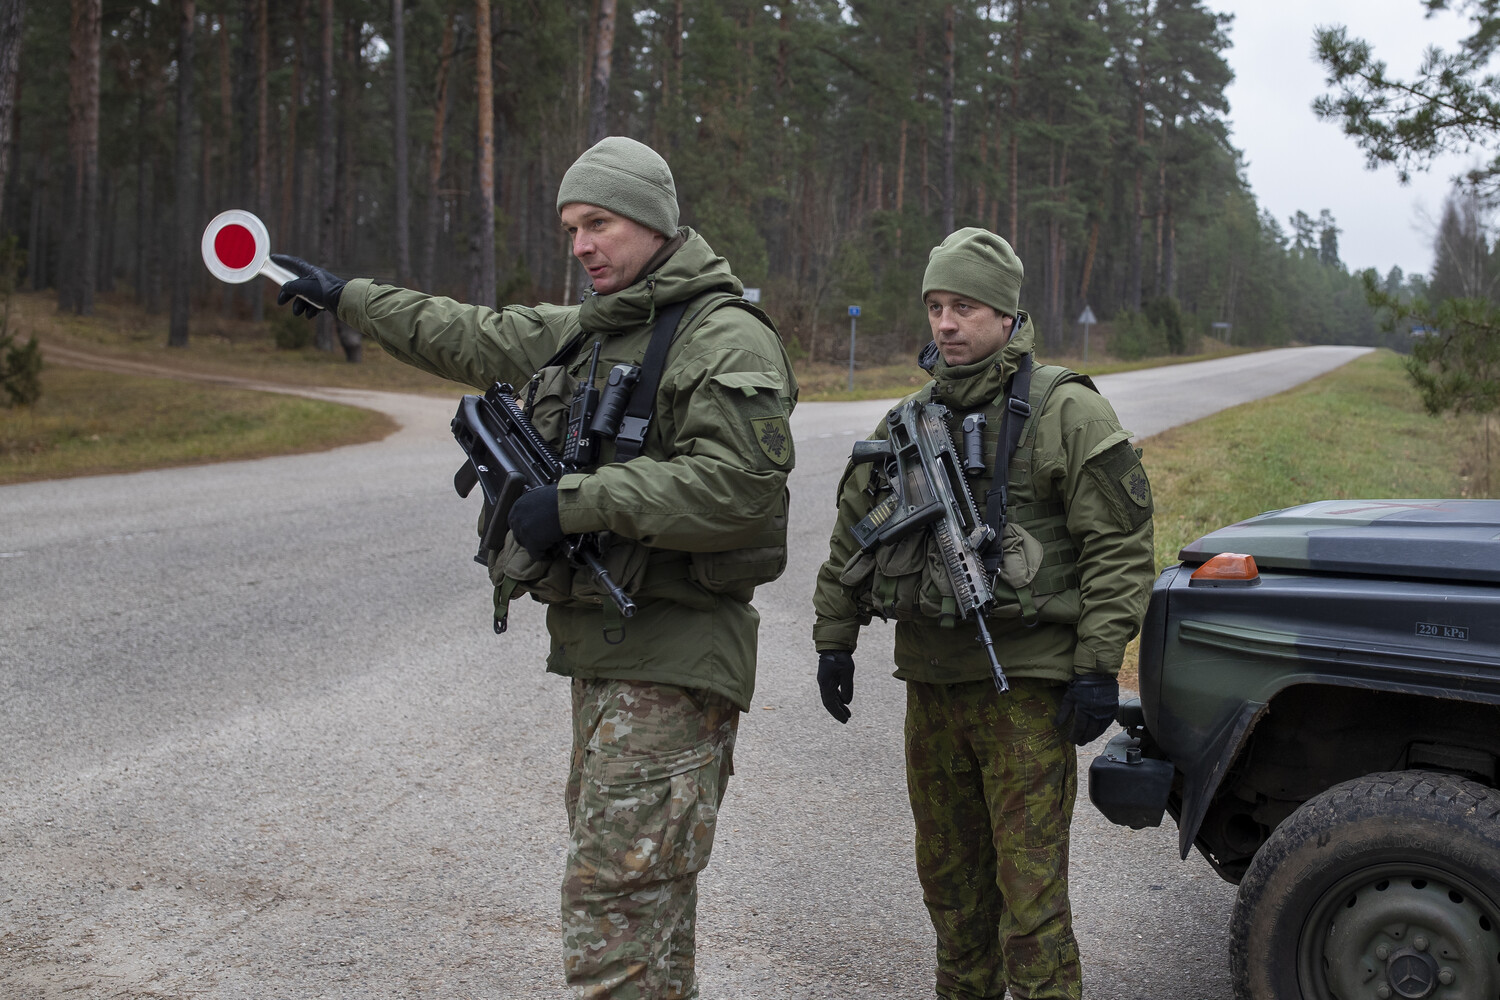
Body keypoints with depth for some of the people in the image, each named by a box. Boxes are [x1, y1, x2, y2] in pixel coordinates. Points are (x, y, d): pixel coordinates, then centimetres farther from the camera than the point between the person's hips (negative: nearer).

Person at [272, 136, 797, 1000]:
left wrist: (577, 501, -20)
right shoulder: (584, 332, 17)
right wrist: (345, 297, 36)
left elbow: (735, 486, -23)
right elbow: (466, 338, 30)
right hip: (598, 648, 9)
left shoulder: (726, 339, -11)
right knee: (639, 888, 15)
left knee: (613, 895, -11)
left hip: (670, 658, -9)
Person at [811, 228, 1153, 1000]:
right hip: (931, 676, 6)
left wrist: (1098, 667, -14)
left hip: (1025, 683, -6)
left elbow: (1121, 545, -10)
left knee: (1028, 880, -7)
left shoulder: (1065, 413, -7)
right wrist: (833, 640, 15)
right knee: (948, 871, 16)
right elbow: (851, 535, 19)